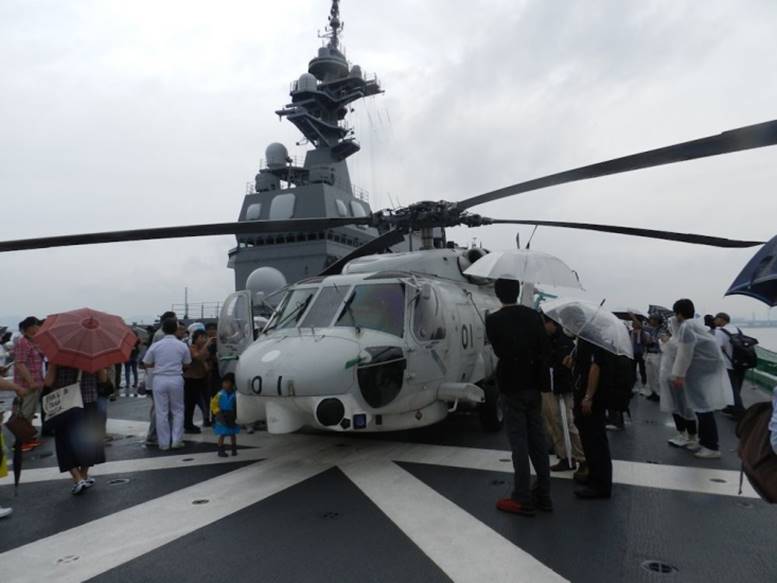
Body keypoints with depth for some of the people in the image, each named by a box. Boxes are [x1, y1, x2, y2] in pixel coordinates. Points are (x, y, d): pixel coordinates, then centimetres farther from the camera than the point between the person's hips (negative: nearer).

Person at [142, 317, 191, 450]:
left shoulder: (155, 346, -3)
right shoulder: (182, 346, -2)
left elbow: (146, 364, 5)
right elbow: (187, 363, 7)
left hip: (159, 380, 0)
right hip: (176, 379, 0)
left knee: (161, 412, 7)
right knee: (178, 411, 12)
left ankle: (164, 443, 12)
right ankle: (176, 441, 9)